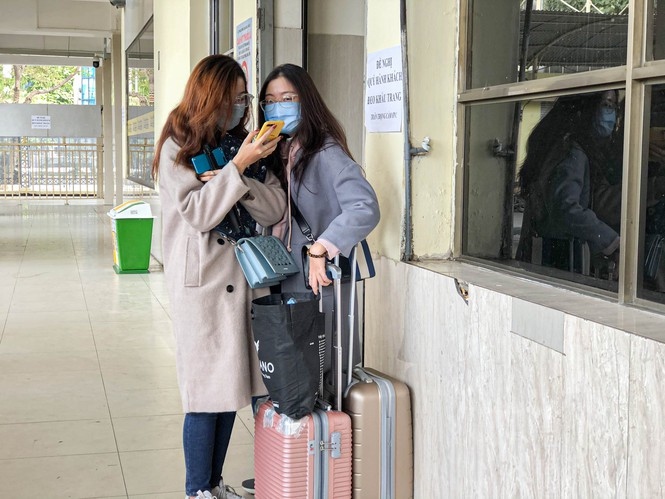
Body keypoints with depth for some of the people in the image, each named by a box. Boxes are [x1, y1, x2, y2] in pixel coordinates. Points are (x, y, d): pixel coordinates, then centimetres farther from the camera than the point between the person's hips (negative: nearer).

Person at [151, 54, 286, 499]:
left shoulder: (243, 143, 10)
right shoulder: (178, 146, -4)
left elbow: (275, 210, 2)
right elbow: (197, 213, -14)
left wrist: (237, 179, -14)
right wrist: (237, 167, -19)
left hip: (243, 278, 6)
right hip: (202, 282, -5)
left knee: (231, 384, 10)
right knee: (207, 388, -1)